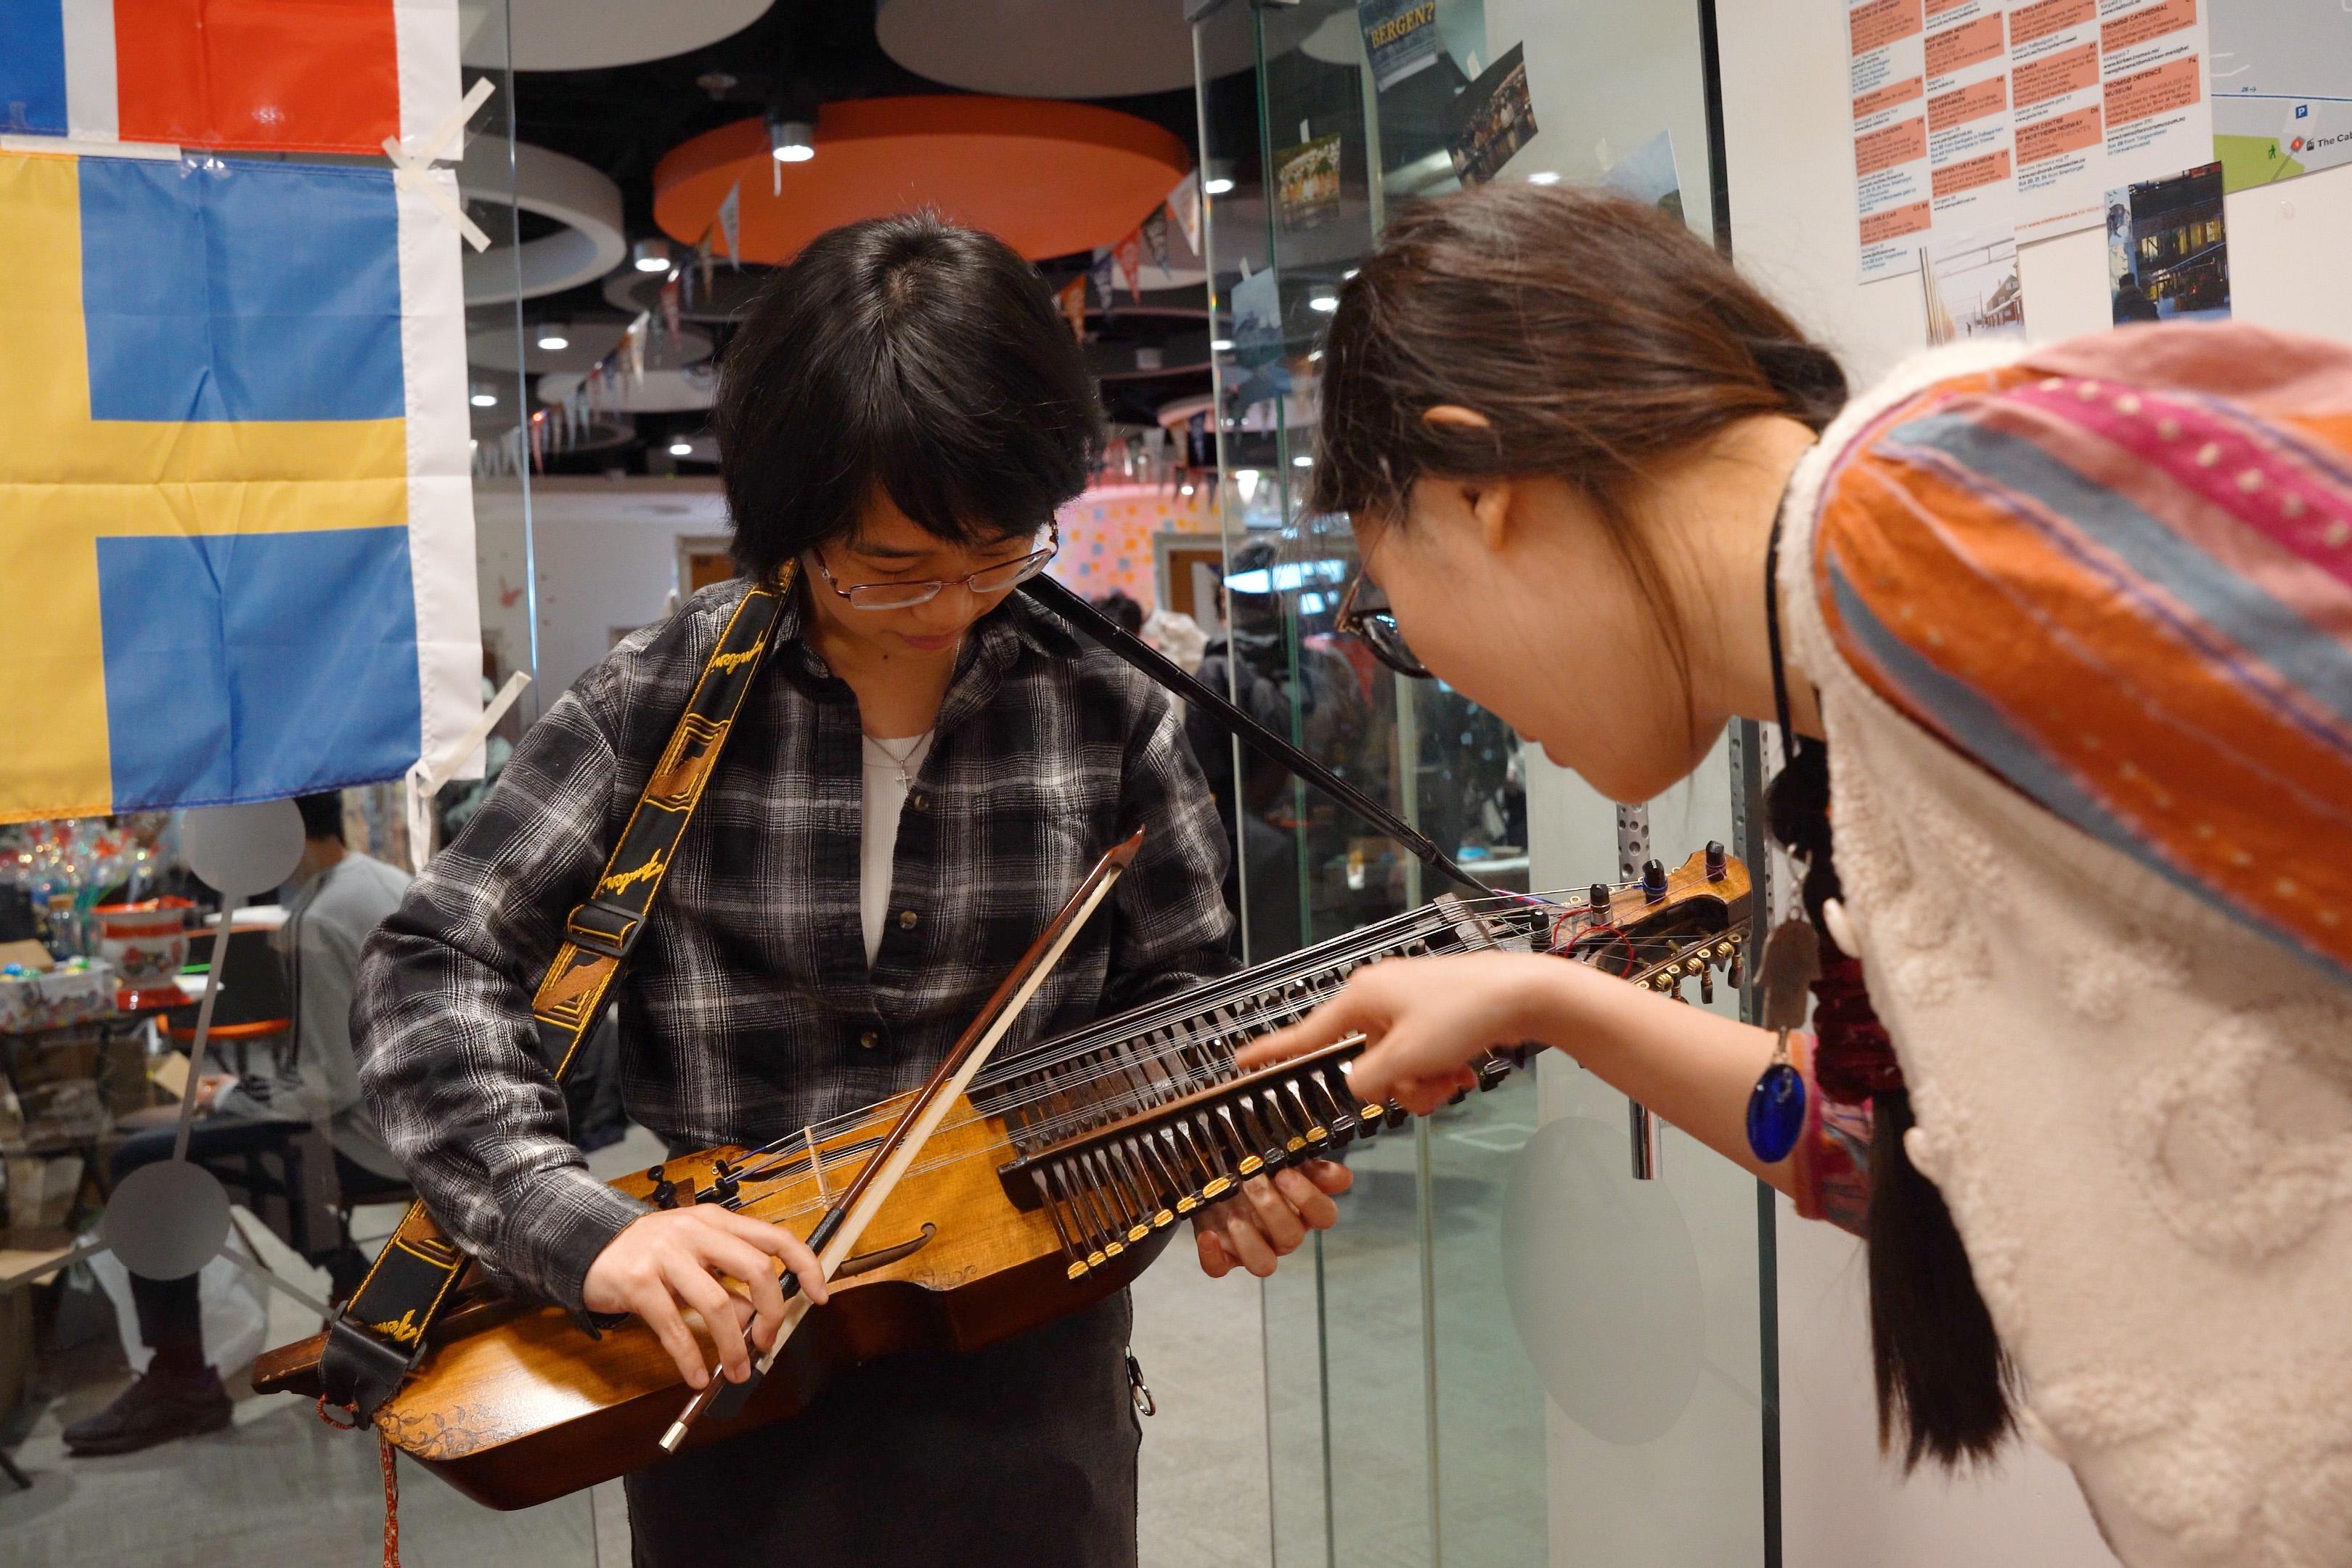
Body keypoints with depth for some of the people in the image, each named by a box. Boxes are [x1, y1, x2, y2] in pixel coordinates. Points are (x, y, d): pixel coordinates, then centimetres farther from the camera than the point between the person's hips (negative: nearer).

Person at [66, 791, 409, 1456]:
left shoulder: (316, 924, -22)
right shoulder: (394, 882, 6)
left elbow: (326, 1092, -21)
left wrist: (230, 1096, -5)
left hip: (369, 1135, -9)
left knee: (142, 1164, -4)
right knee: (254, 1133, 30)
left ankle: (180, 1383, 6)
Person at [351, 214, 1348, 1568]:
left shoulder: (1106, 713, -6)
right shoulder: (664, 705, -9)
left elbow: (1170, 992, 5)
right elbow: (437, 966, -11)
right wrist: (584, 1227, -25)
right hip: (715, 1357, 0)